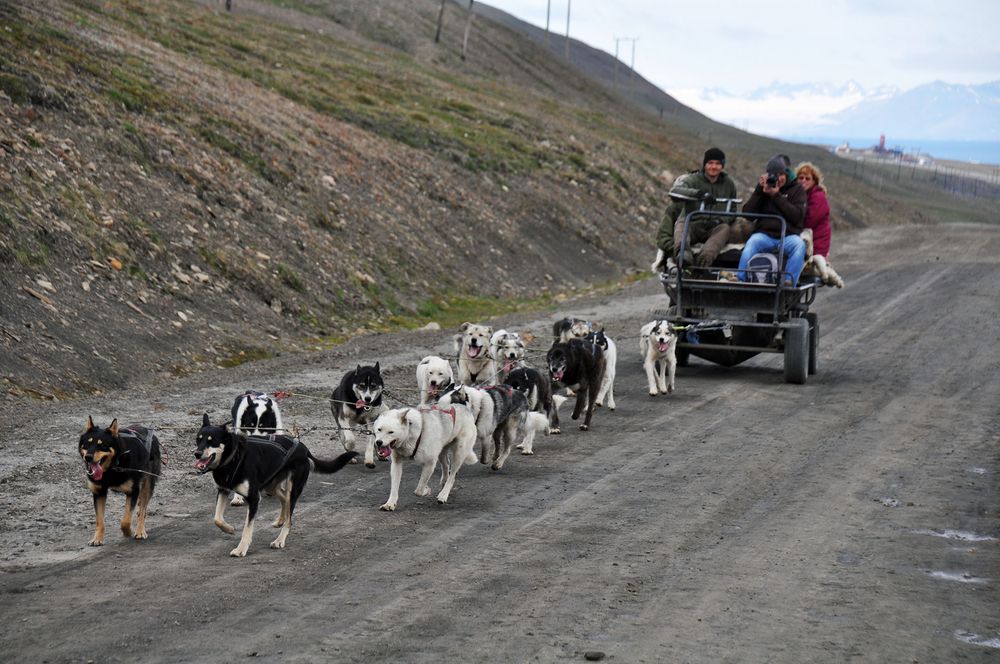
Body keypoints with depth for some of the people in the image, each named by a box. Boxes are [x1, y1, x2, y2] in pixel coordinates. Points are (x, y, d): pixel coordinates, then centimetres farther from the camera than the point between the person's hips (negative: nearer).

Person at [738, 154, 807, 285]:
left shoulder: (797, 189, 12)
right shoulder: (763, 188, 18)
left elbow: (798, 216, -5)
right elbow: (747, 214, 8)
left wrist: (776, 196, -8)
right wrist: (759, 190, -1)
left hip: (788, 236, -1)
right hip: (764, 234, 1)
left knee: (799, 245, -34)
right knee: (752, 242, -32)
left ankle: (789, 283, -42)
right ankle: (740, 281, -39)